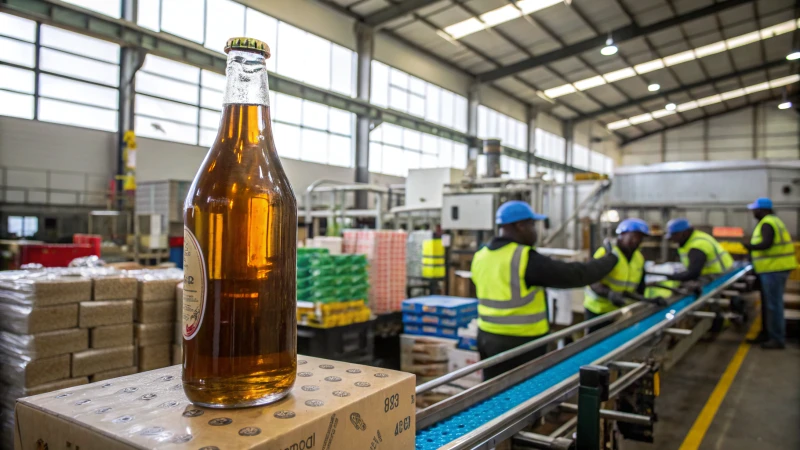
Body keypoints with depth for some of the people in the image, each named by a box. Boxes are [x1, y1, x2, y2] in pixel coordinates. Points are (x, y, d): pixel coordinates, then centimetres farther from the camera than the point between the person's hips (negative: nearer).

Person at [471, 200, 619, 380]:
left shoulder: (481, 256, 5)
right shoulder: (526, 258, -17)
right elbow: (575, 275, -12)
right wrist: (610, 260, 4)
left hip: (487, 337, 7)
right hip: (520, 342, -7)